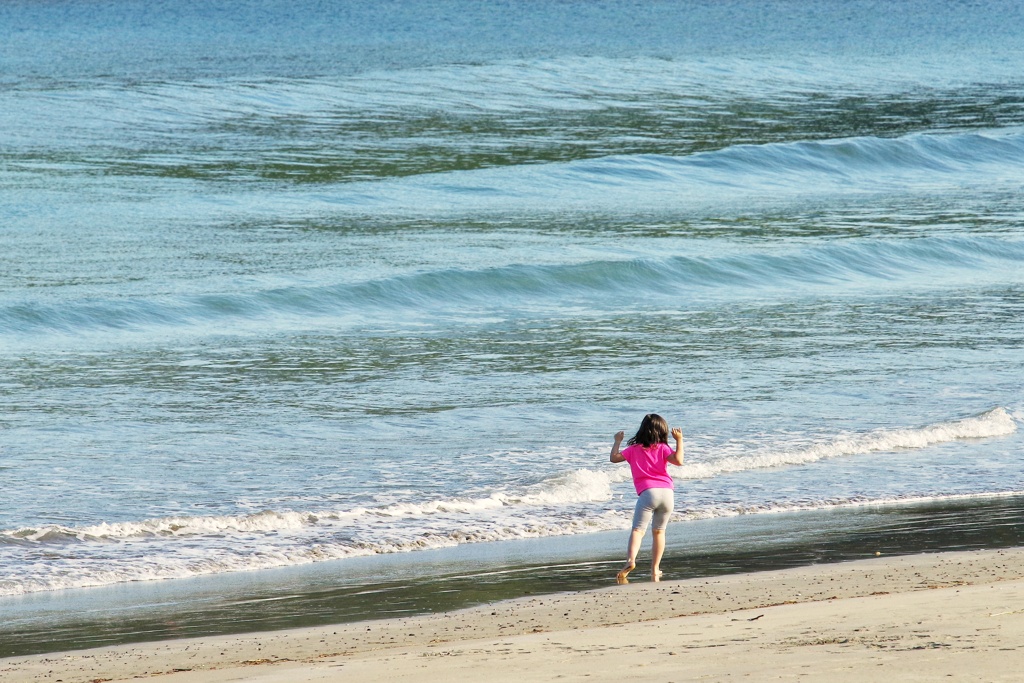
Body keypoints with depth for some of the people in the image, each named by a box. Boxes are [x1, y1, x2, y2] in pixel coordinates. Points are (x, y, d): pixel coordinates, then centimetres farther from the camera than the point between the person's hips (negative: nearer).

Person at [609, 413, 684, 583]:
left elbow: (614, 458, 12)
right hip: (667, 492, 2)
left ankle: (631, 559, -39)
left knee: (638, 529, -12)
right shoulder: (663, 448, 10)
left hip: (647, 492, -2)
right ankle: (655, 570, 19)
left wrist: (617, 441, 27)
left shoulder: (634, 449, 12)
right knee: (659, 531, 18)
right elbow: (678, 460, -6)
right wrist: (679, 440, 5)